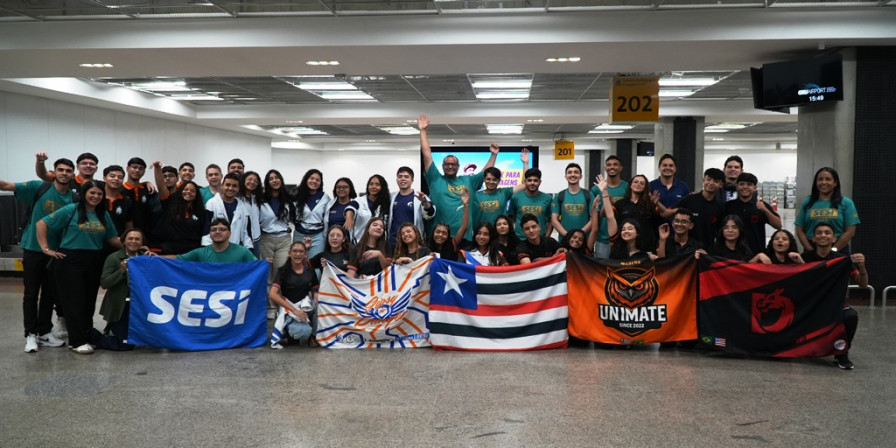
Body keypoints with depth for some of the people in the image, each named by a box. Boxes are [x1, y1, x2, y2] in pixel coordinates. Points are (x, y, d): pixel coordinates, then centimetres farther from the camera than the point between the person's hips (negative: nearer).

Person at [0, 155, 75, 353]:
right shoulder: (39, 187, -8)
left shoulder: (73, 199, -2)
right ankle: (30, 334, 9)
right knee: (31, 293, 2)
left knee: (50, 293, 10)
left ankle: (44, 332, 21)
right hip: (33, 249, -3)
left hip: (55, 252, 3)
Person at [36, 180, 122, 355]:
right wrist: (46, 249, -9)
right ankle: (78, 341, 4)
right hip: (70, 261, -5)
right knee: (75, 300, -1)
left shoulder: (104, 215, 9)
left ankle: (86, 336, 21)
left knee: (89, 301, 9)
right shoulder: (71, 210, -5)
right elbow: (42, 224, -5)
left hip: (94, 262, 5)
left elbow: (112, 239, 10)